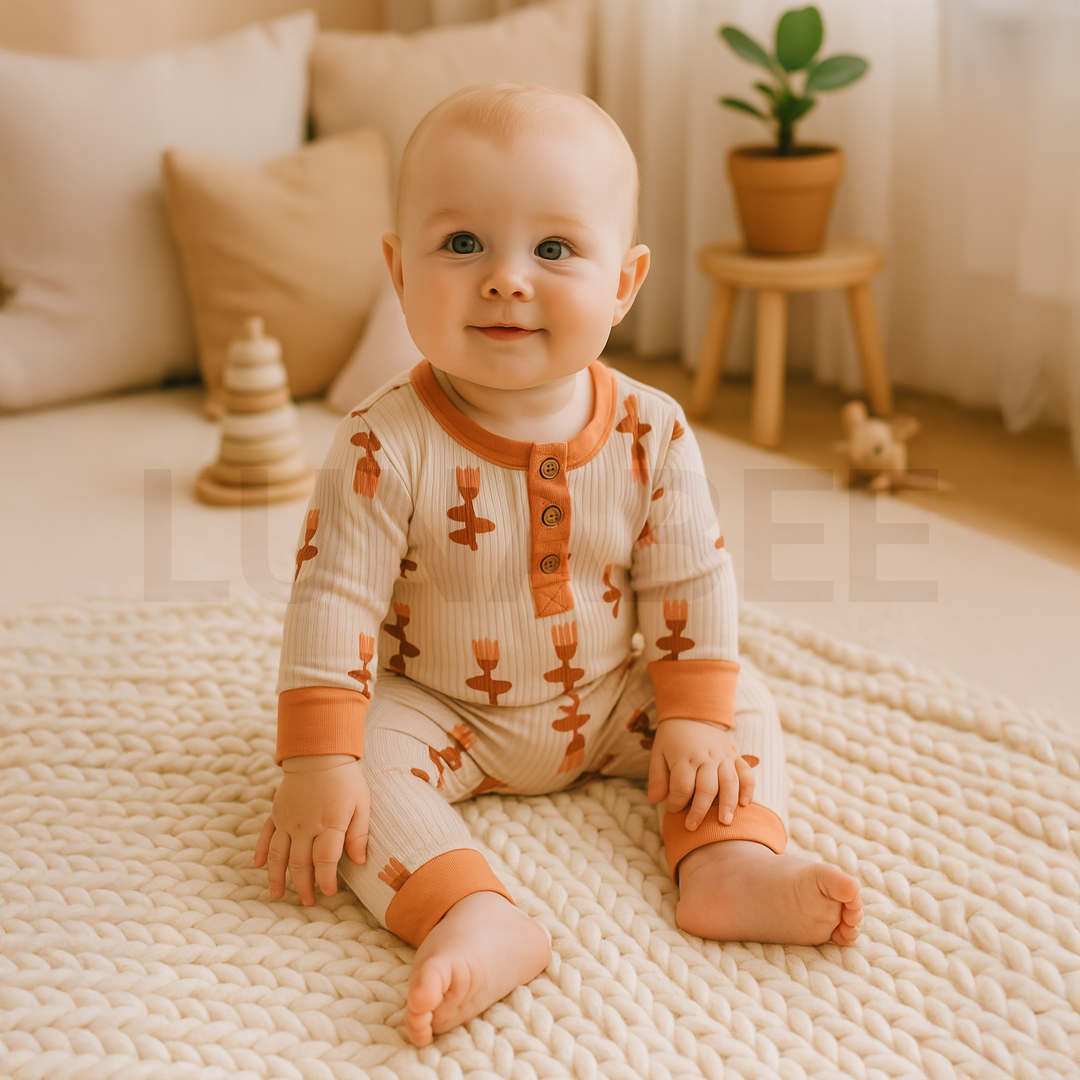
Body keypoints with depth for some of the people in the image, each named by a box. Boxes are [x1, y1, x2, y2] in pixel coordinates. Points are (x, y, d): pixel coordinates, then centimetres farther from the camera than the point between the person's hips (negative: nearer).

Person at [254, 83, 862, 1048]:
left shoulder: (651, 433, -15)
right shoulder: (386, 447, -25)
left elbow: (690, 580, -5)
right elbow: (335, 596, -22)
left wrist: (695, 718, -10)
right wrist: (319, 764, -26)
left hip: (613, 699, 3)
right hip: (440, 712, -3)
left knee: (744, 702, -6)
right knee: (369, 758, -28)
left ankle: (729, 863, -18)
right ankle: (475, 919, -38)